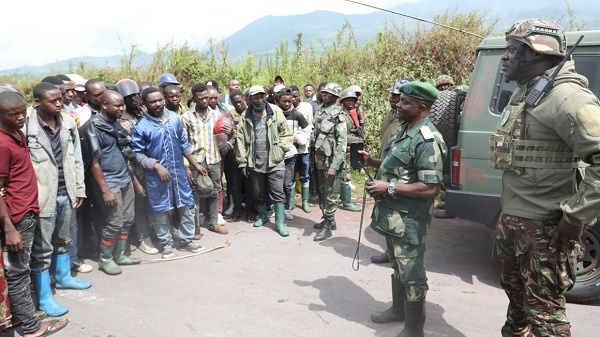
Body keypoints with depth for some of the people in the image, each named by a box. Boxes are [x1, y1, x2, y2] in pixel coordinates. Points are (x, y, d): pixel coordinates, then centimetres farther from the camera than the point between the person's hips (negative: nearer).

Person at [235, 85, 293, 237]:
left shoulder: (275, 112, -4)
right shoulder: (246, 116, 0)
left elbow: (286, 133, 2)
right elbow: (241, 140, 0)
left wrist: (280, 148, -8)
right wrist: (243, 162, -1)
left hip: (274, 162, -2)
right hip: (255, 163, 2)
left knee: (277, 193, -1)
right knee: (258, 193, 16)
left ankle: (280, 222, 9)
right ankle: (262, 216, 37)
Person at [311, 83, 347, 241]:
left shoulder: (338, 115, -14)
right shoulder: (319, 110, 8)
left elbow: (342, 143, -19)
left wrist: (334, 166, -24)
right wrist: (314, 156, 14)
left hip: (331, 161, -8)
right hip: (319, 159, 8)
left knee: (331, 195, 0)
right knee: (322, 192, 16)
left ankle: (328, 226, 9)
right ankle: (328, 220, 30)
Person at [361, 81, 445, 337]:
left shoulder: (427, 140, -22)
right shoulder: (404, 129, 9)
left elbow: (430, 188, -26)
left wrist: (388, 188, -24)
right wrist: (373, 162, 6)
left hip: (408, 220, -10)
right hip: (392, 215, 10)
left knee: (411, 274, 4)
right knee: (398, 267, 24)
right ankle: (398, 310, 42)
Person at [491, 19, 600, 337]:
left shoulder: (565, 96, -19)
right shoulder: (523, 92, 12)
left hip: (545, 228, -9)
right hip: (512, 220, 10)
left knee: (543, 309, 2)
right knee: (516, 293, 26)